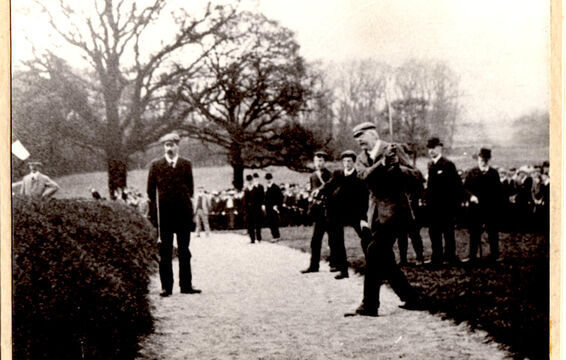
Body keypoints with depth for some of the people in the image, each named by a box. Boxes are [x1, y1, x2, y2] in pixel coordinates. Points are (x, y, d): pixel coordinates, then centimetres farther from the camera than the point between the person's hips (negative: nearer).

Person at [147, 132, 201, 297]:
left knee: (184, 251, 6)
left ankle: (186, 285, 11)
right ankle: (166, 286, 6)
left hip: (183, 211, 1)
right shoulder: (156, 165, 5)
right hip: (164, 213, -1)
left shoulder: (186, 164, 8)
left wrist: (188, 206, 2)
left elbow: (190, 188, 11)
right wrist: (153, 213, -1)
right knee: (165, 252, 2)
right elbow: (151, 190, 4)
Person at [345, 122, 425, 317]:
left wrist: (396, 166, -27)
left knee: (374, 252, -16)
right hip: (377, 213, 7)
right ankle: (412, 299, 21)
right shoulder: (362, 158, 14)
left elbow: (413, 176, -9)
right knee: (384, 259, 8)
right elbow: (365, 176, -9)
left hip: (394, 211, -7)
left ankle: (369, 306, -13)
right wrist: (382, 163, -25)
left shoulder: (394, 149, -3)